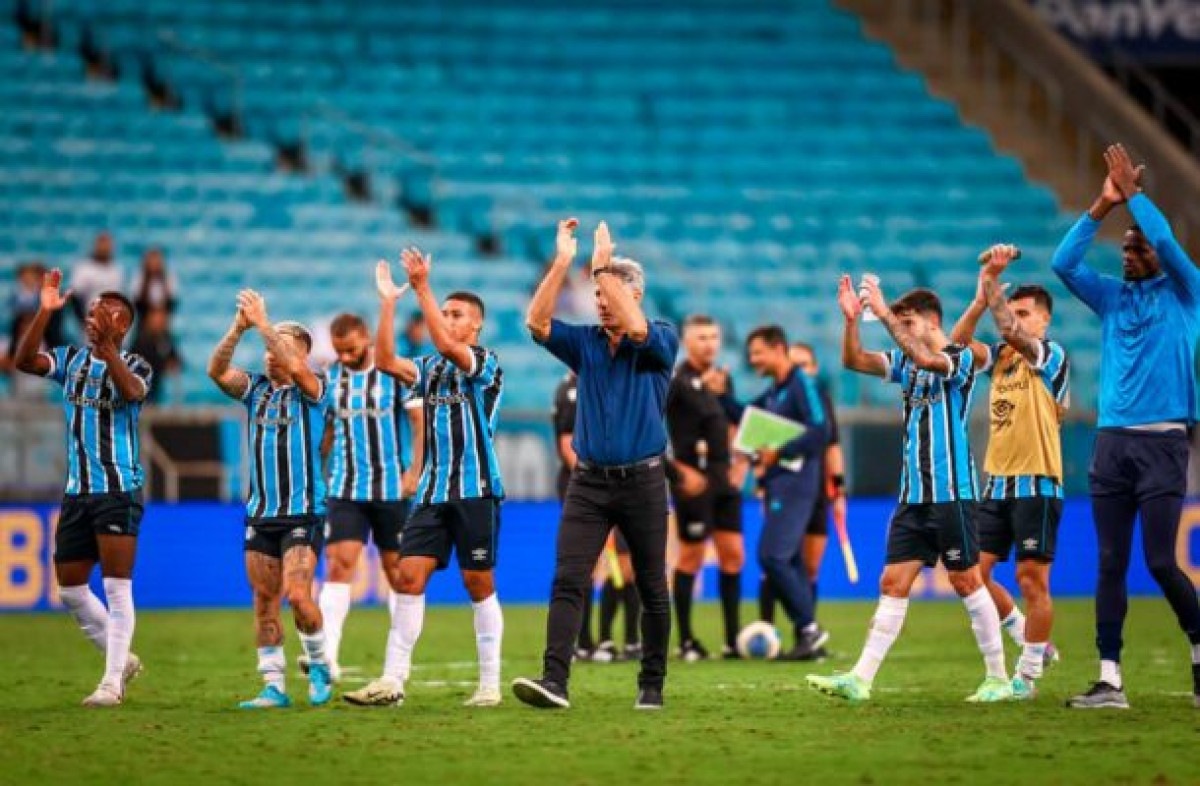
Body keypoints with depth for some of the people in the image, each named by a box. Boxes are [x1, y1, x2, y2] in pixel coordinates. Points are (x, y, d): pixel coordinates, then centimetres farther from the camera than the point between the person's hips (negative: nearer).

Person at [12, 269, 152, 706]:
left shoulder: (135, 366, -4)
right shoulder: (71, 360, 9)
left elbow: (130, 391, -28)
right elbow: (25, 362, -8)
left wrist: (105, 344, -41)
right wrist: (44, 312, -20)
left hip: (118, 490, -6)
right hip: (76, 491, 6)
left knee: (116, 586, -8)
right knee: (70, 589, 9)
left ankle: (112, 682, -6)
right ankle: (121, 659, 24)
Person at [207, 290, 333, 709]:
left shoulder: (312, 390, -2)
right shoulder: (256, 389, 11)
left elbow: (295, 367, -24)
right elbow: (217, 371, -6)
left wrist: (263, 323, -24)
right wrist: (239, 328, -19)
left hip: (303, 512, -5)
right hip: (260, 513, 5)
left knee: (297, 595, -16)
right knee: (264, 601, 2)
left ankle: (320, 666, 7)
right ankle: (273, 686, 6)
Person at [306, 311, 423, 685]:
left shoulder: (395, 374, -3)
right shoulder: (330, 379, 8)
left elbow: (420, 421, -4)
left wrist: (415, 470, -11)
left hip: (390, 487, -2)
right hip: (344, 489, 2)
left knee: (396, 568, 6)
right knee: (338, 564, -13)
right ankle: (328, 656, -22)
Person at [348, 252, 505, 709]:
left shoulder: (487, 363, -4)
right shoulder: (430, 366, 14)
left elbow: (446, 344, -22)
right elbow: (386, 362, 0)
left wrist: (422, 288, -25)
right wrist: (388, 302, -4)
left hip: (476, 490, -5)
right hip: (432, 490, 5)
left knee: (479, 584, -1)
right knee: (410, 575, -5)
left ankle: (490, 683, 6)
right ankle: (393, 679, -8)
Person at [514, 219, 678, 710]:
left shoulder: (662, 342, 0)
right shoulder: (585, 343, 10)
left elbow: (635, 327, -22)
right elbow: (537, 321, -4)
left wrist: (603, 265, -16)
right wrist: (563, 261, -9)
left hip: (642, 481, -3)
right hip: (589, 481, 3)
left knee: (652, 589, 6)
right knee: (568, 581, -12)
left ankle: (652, 684, 17)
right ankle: (554, 680, -21)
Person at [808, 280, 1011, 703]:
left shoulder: (960, 358, -8)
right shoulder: (905, 361, 13)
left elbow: (925, 358, -28)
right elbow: (854, 360, 4)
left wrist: (884, 313, -28)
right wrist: (851, 319, -12)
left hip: (950, 492, -7)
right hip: (912, 494, 7)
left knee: (967, 581, -1)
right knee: (893, 583, 2)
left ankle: (998, 679, 9)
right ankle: (860, 680, -4)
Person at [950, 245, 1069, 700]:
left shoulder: (1052, 356, -6)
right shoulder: (1000, 356, 13)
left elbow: (1012, 333, -23)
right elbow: (957, 342, -1)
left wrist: (992, 284, -21)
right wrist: (982, 296, -11)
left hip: (1037, 483, -7)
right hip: (998, 483, 7)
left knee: (1032, 579, -5)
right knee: (974, 572, 4)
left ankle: (1028, 673, 2)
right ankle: (1033, 641, 19)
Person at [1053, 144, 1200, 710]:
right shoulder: (1112, 297, 15)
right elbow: (1063, 263, 3)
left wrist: (1132, 195, -6)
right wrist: (1102, 206, -3)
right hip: (1112, 443, 4)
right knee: (1110, 565, 0)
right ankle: (1109, 681, 0)